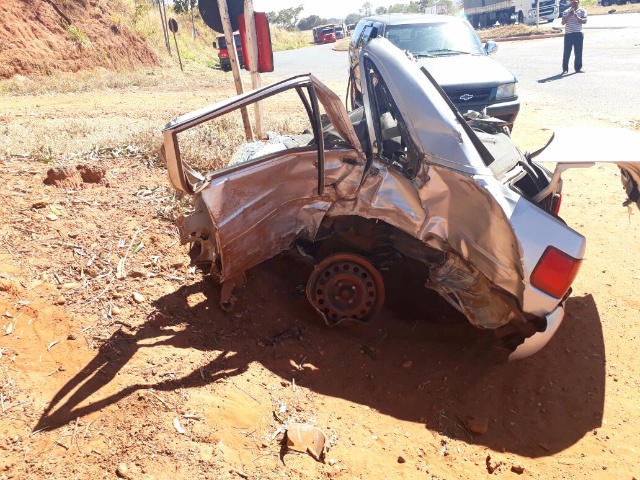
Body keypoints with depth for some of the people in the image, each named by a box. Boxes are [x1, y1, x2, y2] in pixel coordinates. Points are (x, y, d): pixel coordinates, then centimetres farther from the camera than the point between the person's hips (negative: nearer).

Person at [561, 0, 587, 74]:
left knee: (578, 52, 3)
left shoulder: (582, 11, 4)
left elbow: (584, 21, -7)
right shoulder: (566, 12, 6)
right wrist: (569, 16, -16)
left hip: (578, 34, 0)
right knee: (566, 52, -2)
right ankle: (565, 69, 4)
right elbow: (563, 22, -1)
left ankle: (578, 68, 11)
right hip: (568, 34, 0)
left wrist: (576, 16, -18)